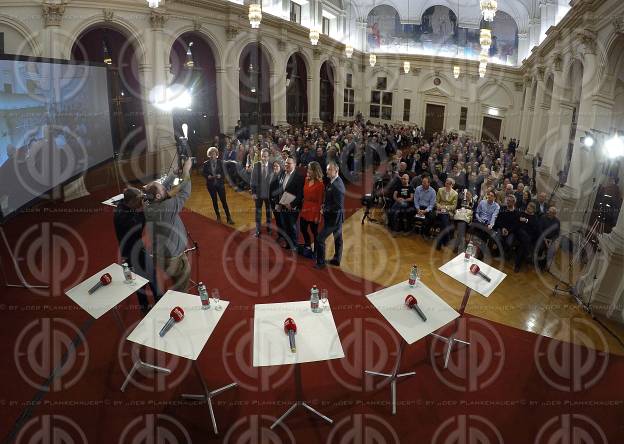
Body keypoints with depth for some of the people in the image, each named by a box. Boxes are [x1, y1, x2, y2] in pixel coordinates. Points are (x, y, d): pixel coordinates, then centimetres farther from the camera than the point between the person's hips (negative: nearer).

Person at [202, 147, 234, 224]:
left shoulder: (220, 162, -3)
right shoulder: (206, 163, -1)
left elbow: (223, 172, -2)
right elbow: (203, 173, 4)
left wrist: (220, 175, -21)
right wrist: (208, 176, -15)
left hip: (220, 184, -1)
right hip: (211, 185, 2)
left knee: (224, 201, -4)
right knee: (214, 201, 11)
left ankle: (229, 218, 0)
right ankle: (218, 217, 25)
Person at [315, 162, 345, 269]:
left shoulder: (337, 185, -25)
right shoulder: (332, 182, 5)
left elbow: (338, 206, -26)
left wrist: (325, 210, -16)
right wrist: (324, 205, 2)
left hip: (334, 217, -10)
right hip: (336, 217, 10)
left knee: (320, 239, -5)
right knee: (338, 238, 19)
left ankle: (320, 263, 4)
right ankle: (337, 260, 32)